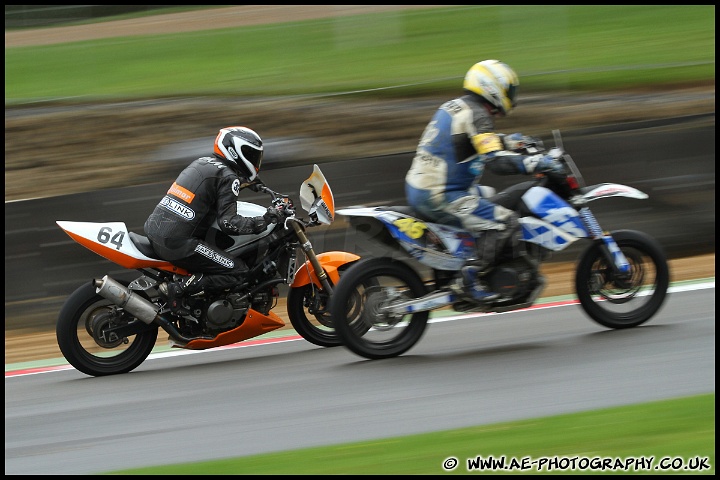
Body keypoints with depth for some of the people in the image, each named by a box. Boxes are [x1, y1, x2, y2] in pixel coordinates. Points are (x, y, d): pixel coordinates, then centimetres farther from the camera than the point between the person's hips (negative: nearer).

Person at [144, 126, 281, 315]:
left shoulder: (202, 163, 17)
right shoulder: (228, 177, -8)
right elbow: (228, 223, -16)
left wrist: (242, 183, 42)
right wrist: (263, 221, -12)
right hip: (177, 243, -9)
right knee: (238, 272, -5)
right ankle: (178, 289, -12)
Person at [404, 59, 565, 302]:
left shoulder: (454, 106, 15)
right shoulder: (477, 116, -15)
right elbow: (497, 162, -26)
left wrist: (513, 142, 28)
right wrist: (538, 163, -20)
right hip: (440, 197, -10)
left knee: (488, 194, 31)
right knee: (505, 221, -13)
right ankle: (472, 277, -13)